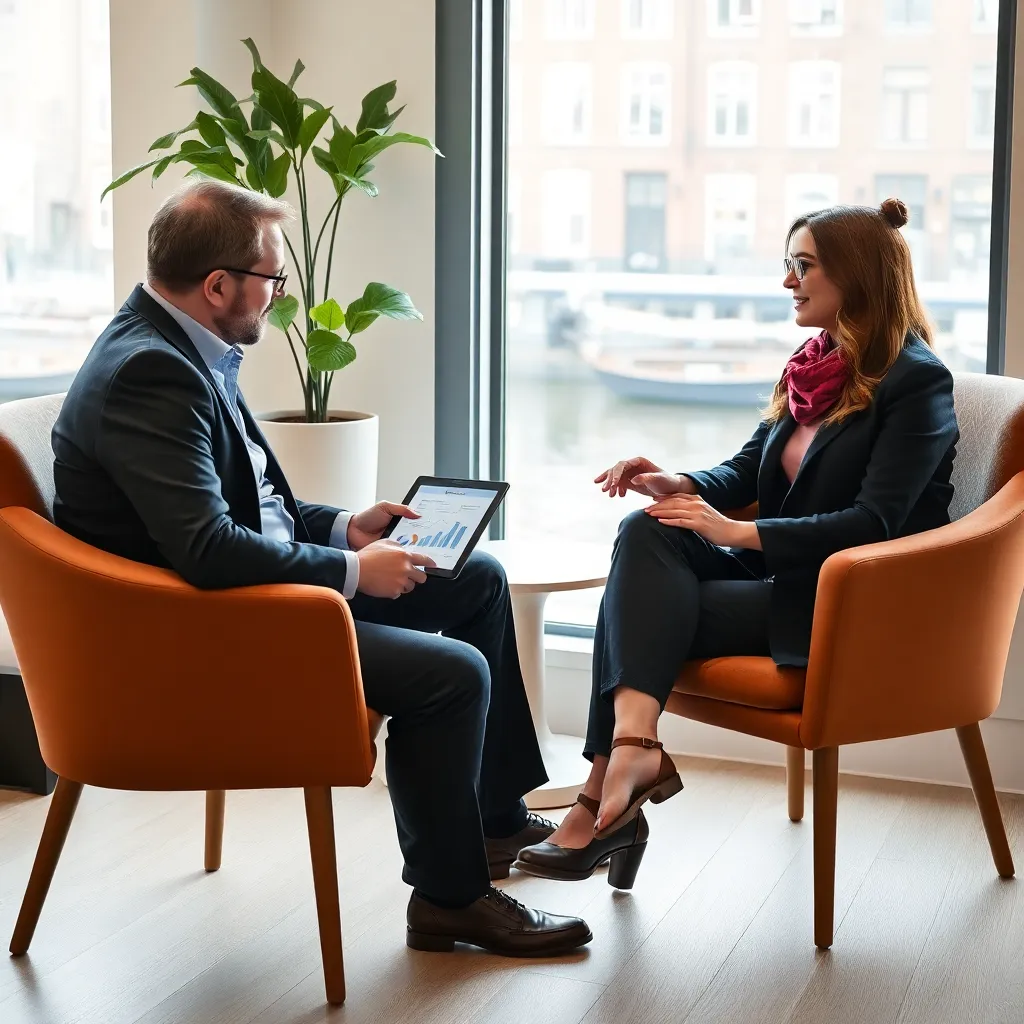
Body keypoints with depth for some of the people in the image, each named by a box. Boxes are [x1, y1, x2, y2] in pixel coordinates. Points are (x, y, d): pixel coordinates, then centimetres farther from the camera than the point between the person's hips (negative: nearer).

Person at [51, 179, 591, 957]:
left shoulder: (182, 347, 7)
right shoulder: (149, 374, -25)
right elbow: (206, 549, -32)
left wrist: (343, 529, 4)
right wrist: (353, 571, -21)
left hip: (258, 584, 11)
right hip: (196, 638, -11)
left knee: (481, 579, 13)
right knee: (453, 671, -21)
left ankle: (497, 816, 22)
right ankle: (450, 896, 1)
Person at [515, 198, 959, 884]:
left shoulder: (916, 380, -9)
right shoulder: (814, 365, 16)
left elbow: (875, 523, -18)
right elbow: (747, 469, 20)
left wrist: (739, 531, -22)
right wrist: (681, 487, -3)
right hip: (784, 573, 8)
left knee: (645, 608, -22)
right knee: (647, 533, -20)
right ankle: (631, 747, -34)